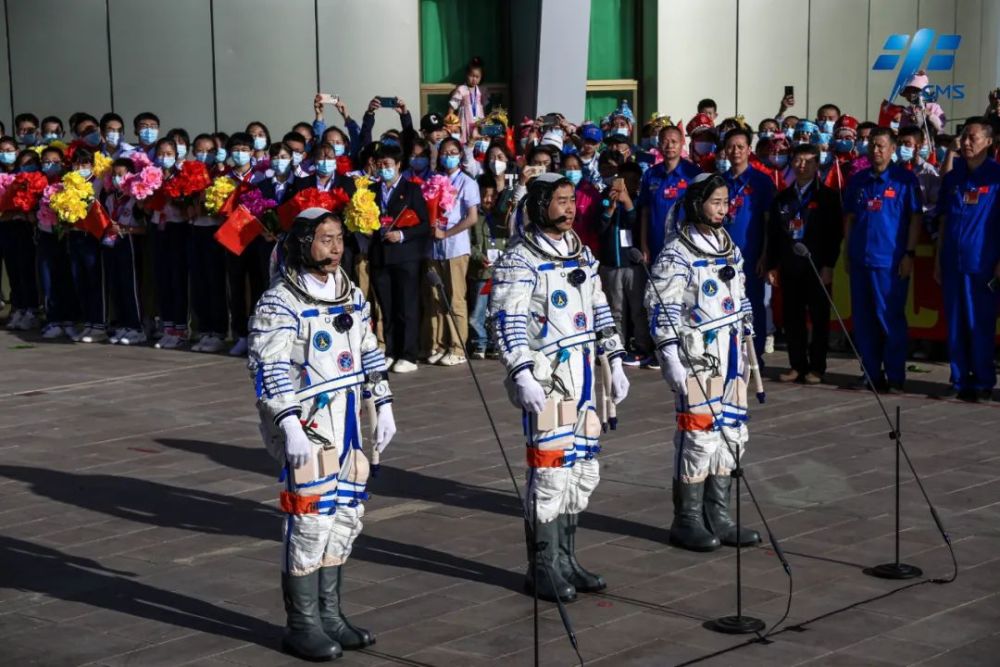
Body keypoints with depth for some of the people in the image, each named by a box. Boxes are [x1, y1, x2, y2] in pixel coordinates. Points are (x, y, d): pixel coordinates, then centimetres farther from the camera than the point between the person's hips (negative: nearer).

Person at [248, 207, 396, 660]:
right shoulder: (280, 303, -13)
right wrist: (289, 426, -24)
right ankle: (302, 626, 5)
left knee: (345, 516, 13)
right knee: (311, 519, -7)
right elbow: (269, 370, -17)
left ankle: (330, 614, 26)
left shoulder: (352, 295, 11)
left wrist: (383, 406, 17)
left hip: (345, 425, 8)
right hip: (305, 427, -8)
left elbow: (369, 353, 20)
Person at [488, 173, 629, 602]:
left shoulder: (582, 255, 15)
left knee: (584, 469, 11)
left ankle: (566, 559, 23)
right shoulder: (519, 261, -9)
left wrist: (615, 363, 17)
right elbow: (507, 322, -16)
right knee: (550, 469, -6)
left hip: (582, 376, 8)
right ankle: (543, 568, 5)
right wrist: (522, 376, -24)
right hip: (545, 378, -8)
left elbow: (600, 311, 21)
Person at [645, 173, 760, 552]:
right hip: (696, 359, -8)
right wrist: (670, 357, -17)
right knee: (698, 435, -7)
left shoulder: (731, 250, 15)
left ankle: (718, 517, 17)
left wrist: (746, 352, 20)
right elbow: (662, 309, -12)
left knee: (731, 434, 8)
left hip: (730, 359, 8)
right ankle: (687, 521, 3)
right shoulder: (677, 254, -9)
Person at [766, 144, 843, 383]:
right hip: (789, 267, 4)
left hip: (817, 267, -4)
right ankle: (797, 365, 12)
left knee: (819, 318, 0)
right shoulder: (782, 198, 14)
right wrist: (772, 265, 7)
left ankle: (816, 368, 6)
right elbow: (773, 235, 14)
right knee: (792, 318, 4)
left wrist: (828, 265, -10)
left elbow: (835, 233, -3)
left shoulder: (828, 196, 2)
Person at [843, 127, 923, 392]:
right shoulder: (858, 180, 12)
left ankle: (895, 378, 3)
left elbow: (915, 218, -3)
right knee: (863, 320, 7)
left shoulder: (904, 179, -1)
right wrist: (848, 253, 11)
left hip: (891, 261, -5)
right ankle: (872, 373, 16)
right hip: (860, 259, 5)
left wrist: (909, 254, -9)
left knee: (891, 320, -3)